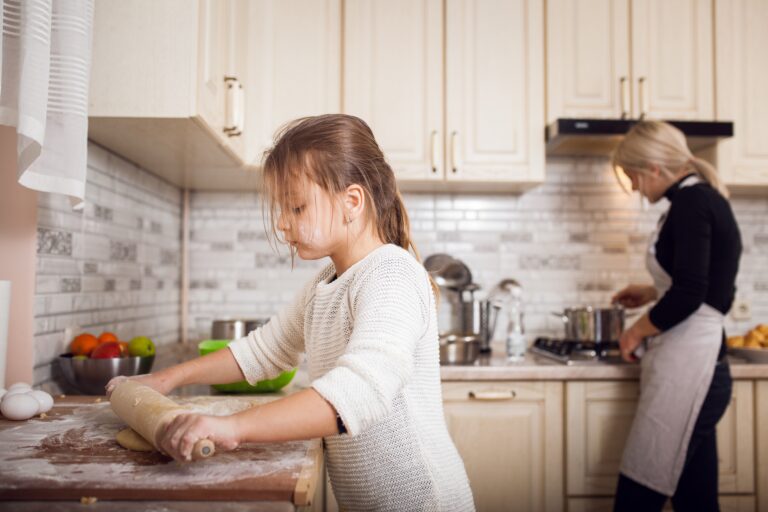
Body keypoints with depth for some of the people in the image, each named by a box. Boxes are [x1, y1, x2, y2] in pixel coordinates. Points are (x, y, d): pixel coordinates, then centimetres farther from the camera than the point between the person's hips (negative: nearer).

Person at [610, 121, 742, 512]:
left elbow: (689, 294, -20)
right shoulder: (706, 200, 17)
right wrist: (654, 294, 28)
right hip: (695, 367, 10)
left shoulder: (691, 202, -12)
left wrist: (638, 330, -6)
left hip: (686, 369, -10)